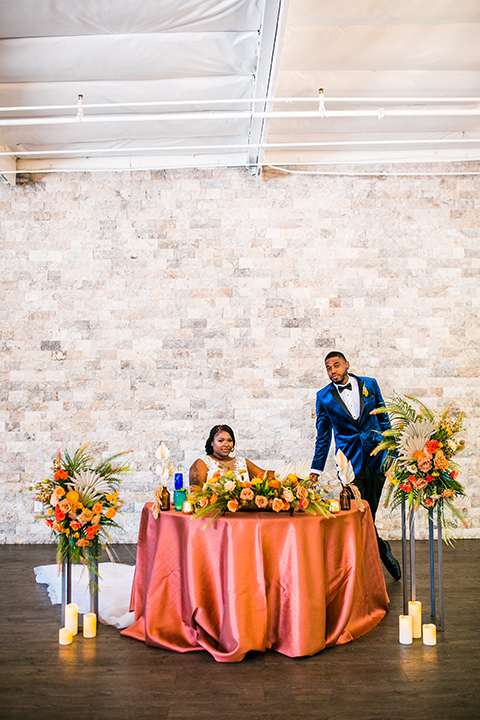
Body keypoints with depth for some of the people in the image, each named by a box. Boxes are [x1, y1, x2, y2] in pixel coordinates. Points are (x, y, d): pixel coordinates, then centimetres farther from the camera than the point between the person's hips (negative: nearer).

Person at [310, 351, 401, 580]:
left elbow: (383, 419, 13)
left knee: (368, 511, 4)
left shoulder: (369, 384, 5)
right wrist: (316, 469, 8)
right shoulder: (324, 396, 3)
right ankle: (380, 548, 17)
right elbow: (323, 436, 9)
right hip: (350, 460, 0)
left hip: (376, 456, 1)